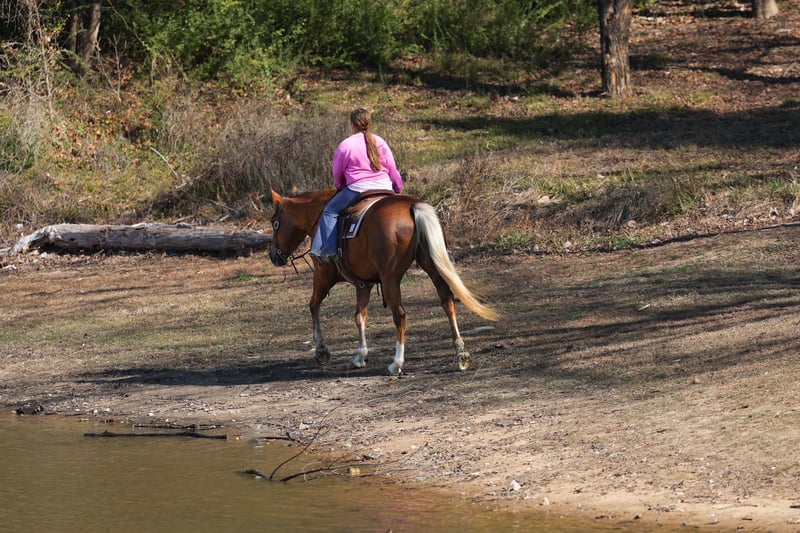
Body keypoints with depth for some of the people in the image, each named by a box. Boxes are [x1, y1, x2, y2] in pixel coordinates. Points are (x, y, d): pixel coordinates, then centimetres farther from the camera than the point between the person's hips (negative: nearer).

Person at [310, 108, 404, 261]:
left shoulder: (346, 145, -2)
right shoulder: (380, 142, 9)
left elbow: (337, 173, 7)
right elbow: (393, 170, 12)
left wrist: (339, 186, 28)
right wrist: (398, 188, 26)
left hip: (357, 188, -4)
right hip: (384, 188, 4)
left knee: (330, 212, 8)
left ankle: (328, 250, -5)